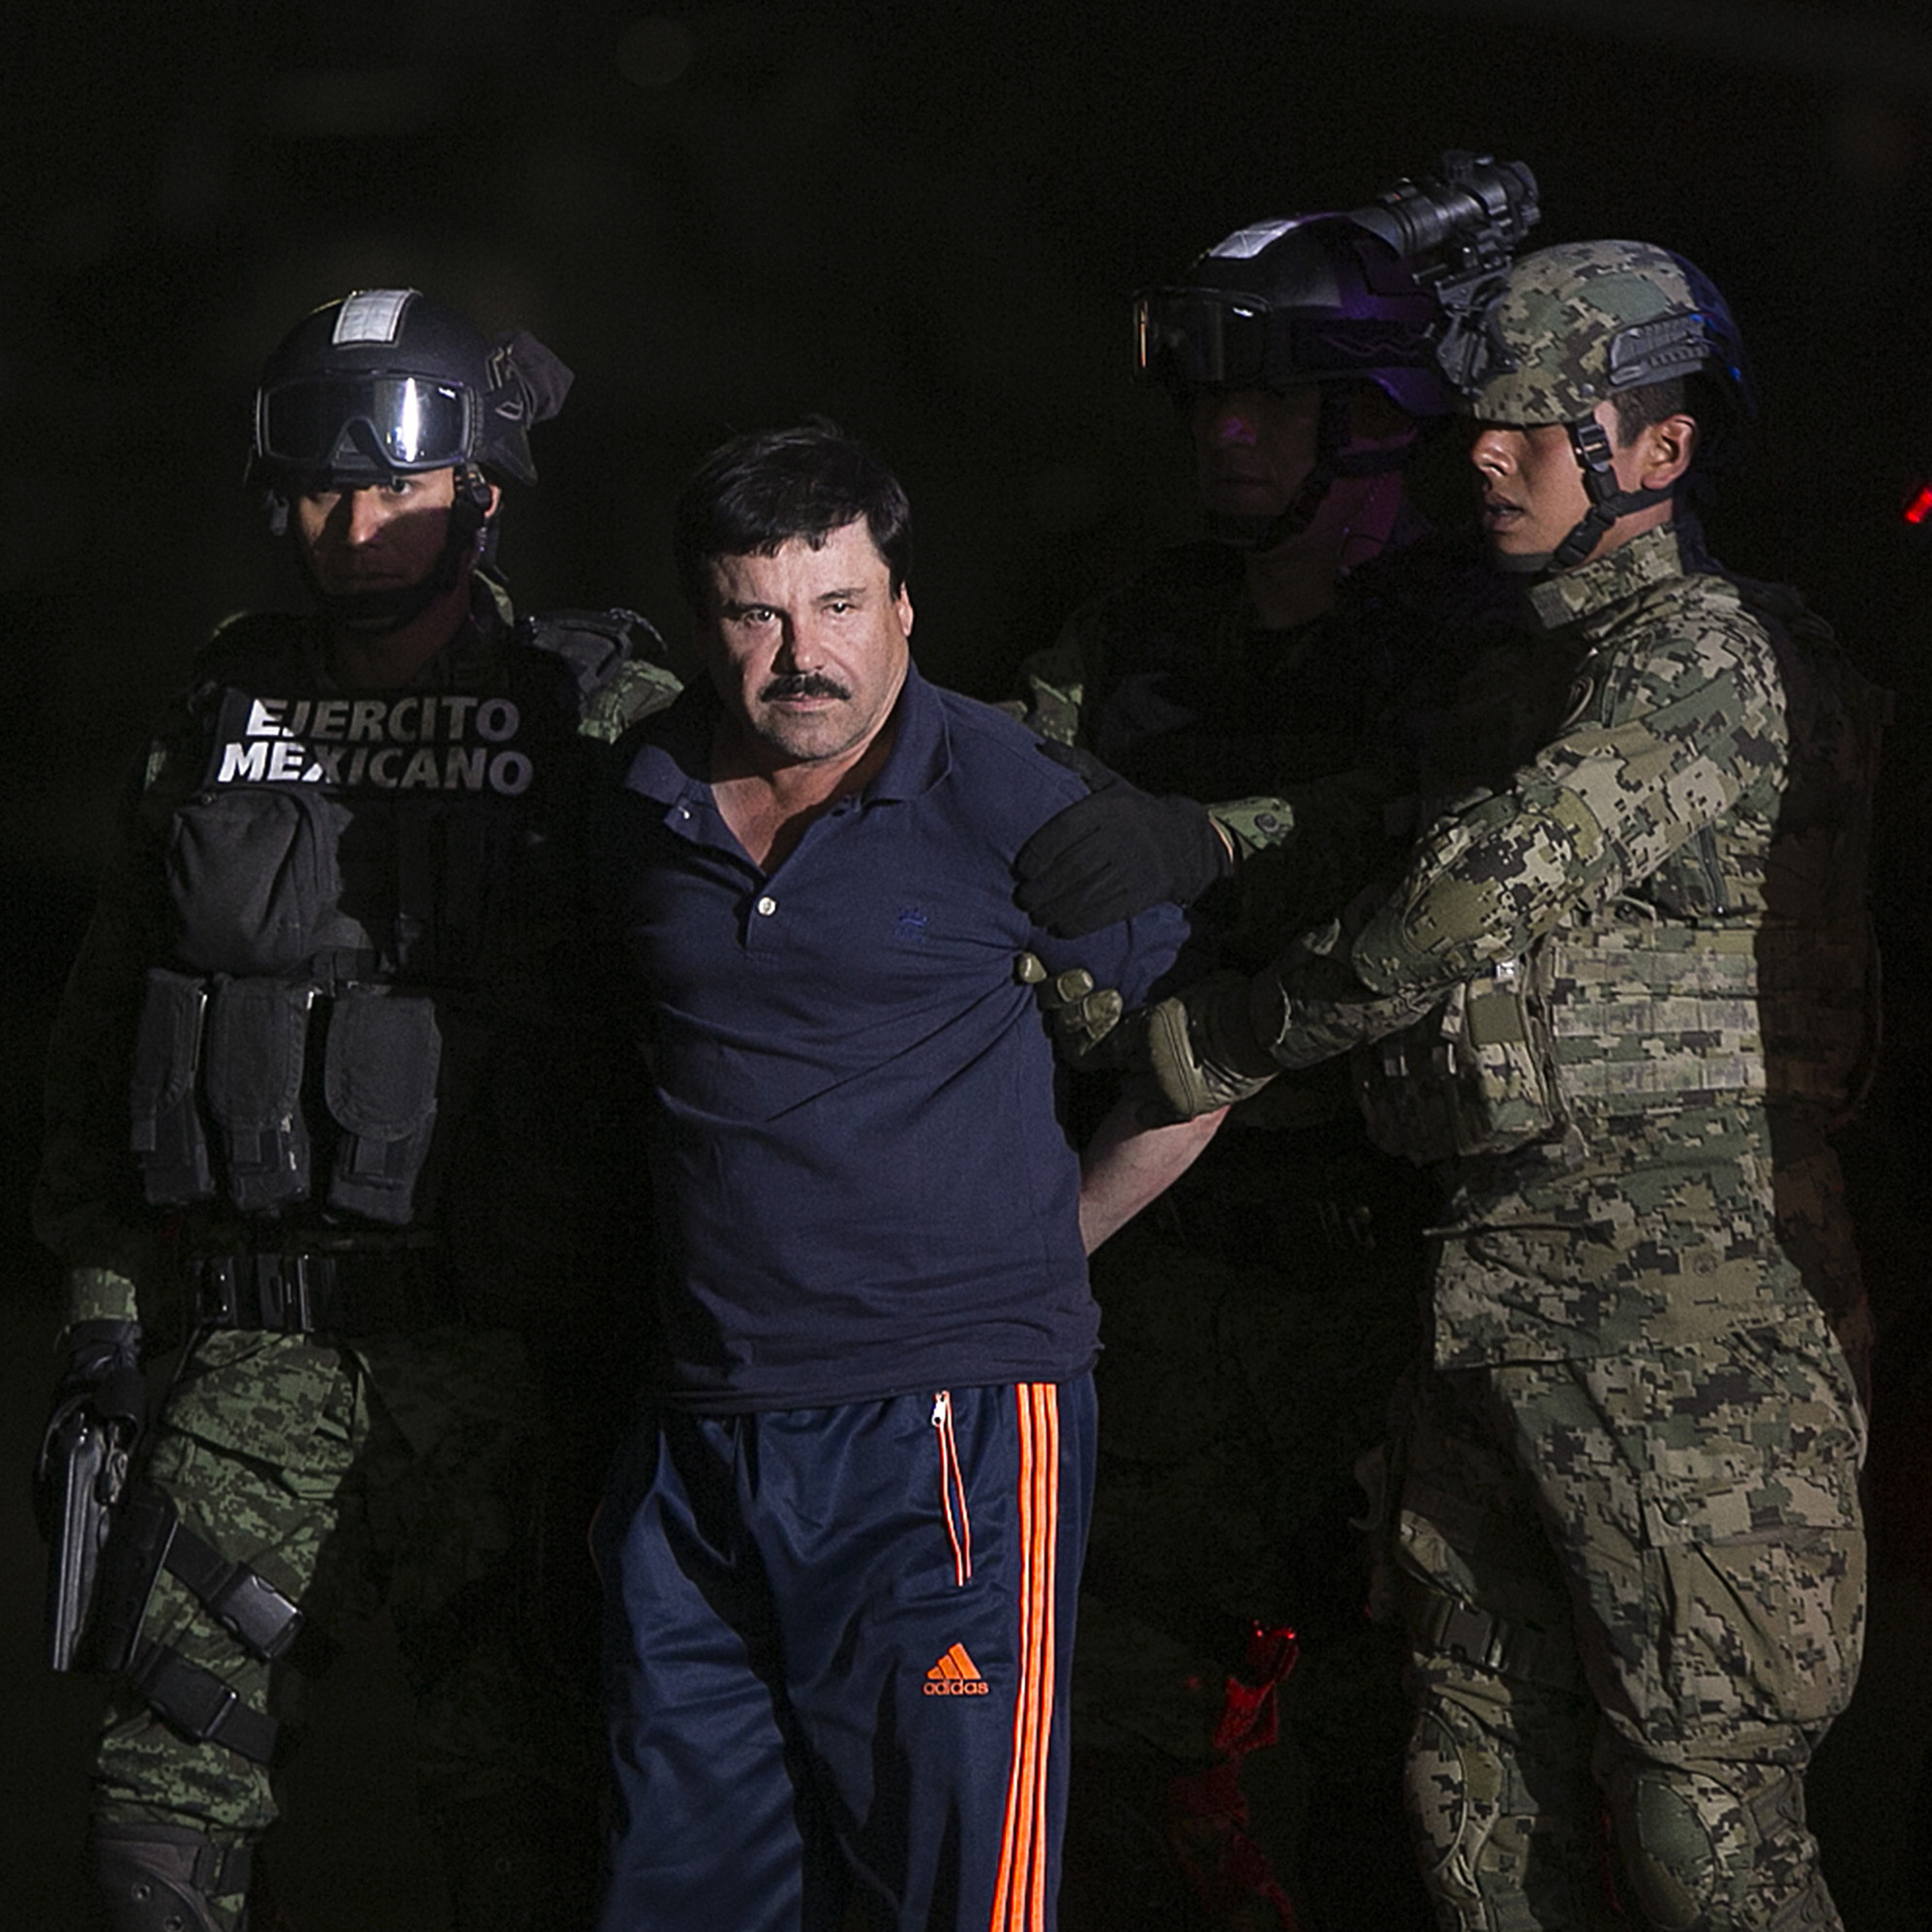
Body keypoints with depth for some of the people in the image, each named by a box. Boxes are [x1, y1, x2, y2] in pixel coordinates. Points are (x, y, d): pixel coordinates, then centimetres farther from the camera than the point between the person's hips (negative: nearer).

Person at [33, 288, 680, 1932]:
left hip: (492, 1356, -3)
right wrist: (104, 1302, 11)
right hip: (246, 1348, 4)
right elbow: (105, 1030, 16)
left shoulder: (611, 725, -2)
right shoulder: (223, 719, 11)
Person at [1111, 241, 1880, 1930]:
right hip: (1499, 1271, 10)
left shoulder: (1710, 658, -10)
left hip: (1676, 1298, -10)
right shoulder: (1530, 677, 22)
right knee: (1484, 1787, 10)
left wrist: (1244, 1032, -6)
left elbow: (1487, 887, -16)